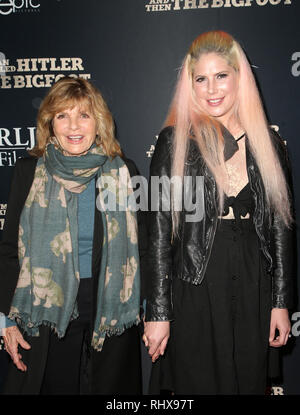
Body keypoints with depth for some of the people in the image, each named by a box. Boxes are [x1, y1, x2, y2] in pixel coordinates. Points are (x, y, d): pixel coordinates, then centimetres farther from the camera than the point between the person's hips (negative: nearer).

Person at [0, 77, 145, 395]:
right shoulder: (29, 171, -2)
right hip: (48, 313, 0)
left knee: (110, 387, 14)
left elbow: (139, 244, 5)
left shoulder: (123, 171, -1)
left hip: (112, 312, 1)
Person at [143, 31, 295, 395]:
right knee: (197, 385, 10)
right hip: (195, 292, -2)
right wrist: (158, 311, -9)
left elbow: (280, 227, 7)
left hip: (254, 288, 3)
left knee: (250, 383, 15)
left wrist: (281, 302, 5)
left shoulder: (268, 144, 4)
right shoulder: (175, 141, -5)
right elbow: (159, 228, -7)